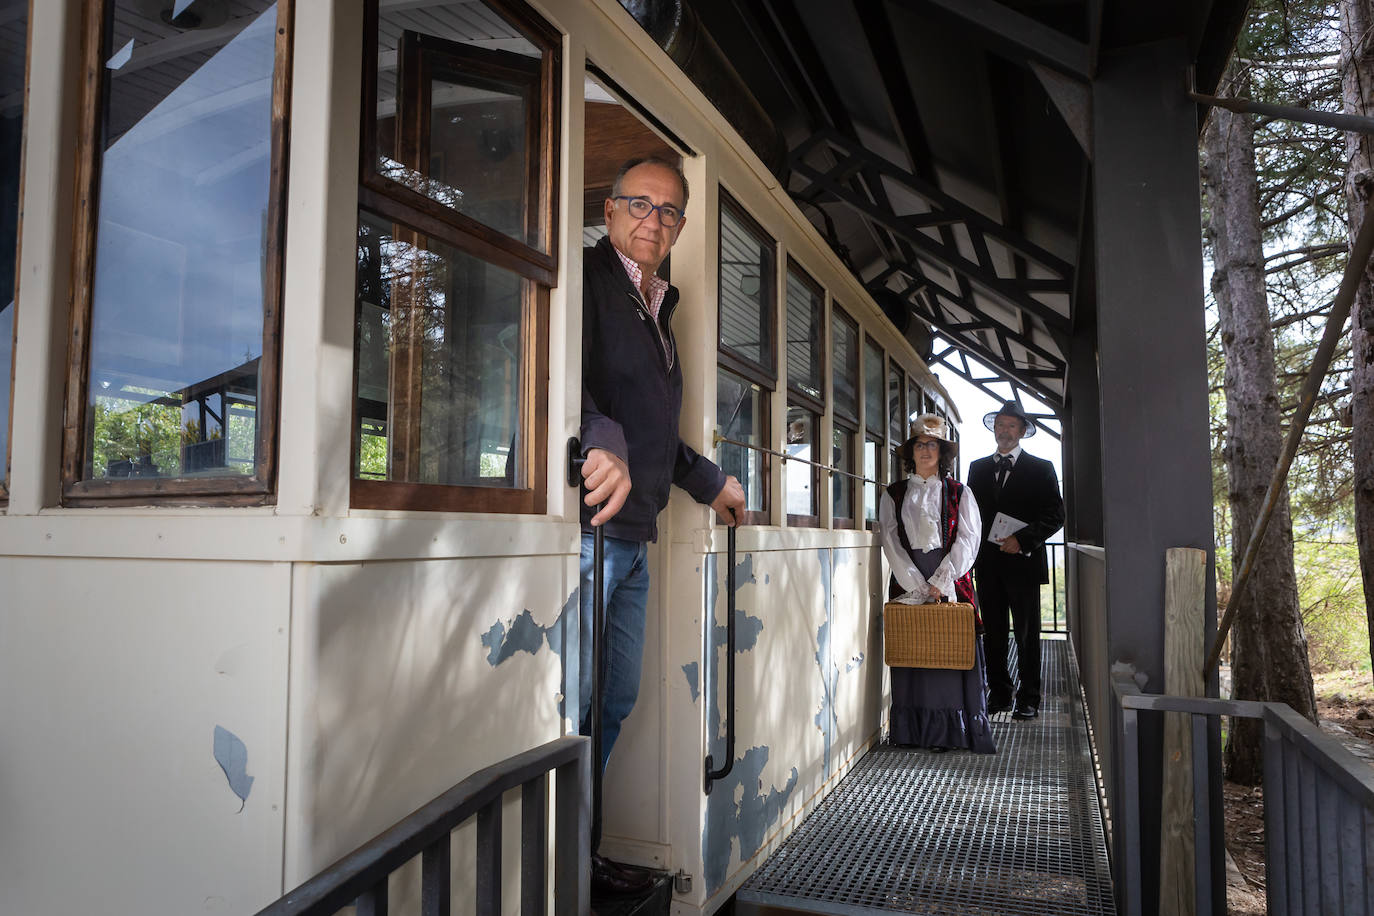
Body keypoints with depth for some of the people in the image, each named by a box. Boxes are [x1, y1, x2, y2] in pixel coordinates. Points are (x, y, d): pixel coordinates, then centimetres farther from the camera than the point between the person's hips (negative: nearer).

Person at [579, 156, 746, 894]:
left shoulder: (656, 308, 23)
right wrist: (603, 444, -39)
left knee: (614, 702, 13)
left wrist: (710, 482, 36)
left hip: (633, 536, 9)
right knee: (567, 703, -6)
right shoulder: (586, 276, -4)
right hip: (586, 526, -9)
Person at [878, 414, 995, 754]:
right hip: (909, 583, 1)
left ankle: (954, 731, 3)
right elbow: (891, 542, 0)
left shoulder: (959, 493, 9)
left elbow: (968, 540, -1)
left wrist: (940, 582, -12)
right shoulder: (893, 495, 9)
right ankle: (919, 732, 5)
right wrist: (919, 586, -10)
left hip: (951, 580, 0)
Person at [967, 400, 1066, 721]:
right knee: (993, 631, 6)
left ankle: (1028, 698, 10)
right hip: (987, 563, 3)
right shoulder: (978, 468, 14)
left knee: (1027, 633, 1)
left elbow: (1056, 514, -2)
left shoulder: (1040, 469, 4)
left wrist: (1023, 540, -14)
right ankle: (999, 694, 15)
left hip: (1022, 562, -3)